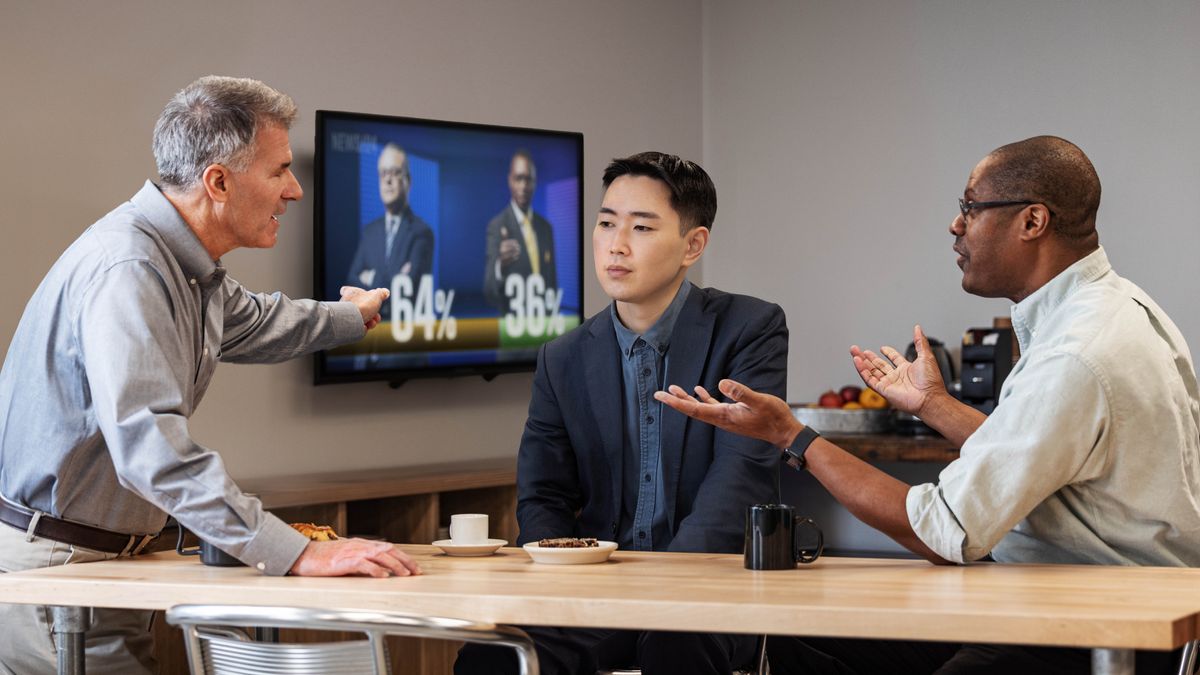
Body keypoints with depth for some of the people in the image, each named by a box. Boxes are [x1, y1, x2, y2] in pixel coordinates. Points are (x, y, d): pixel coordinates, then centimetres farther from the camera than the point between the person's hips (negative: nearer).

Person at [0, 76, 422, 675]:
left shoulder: (190, 267, 9)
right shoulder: (126, 268, -24)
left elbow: (252, 323, 34)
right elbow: (149, 446, -36)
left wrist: (349, 316, 53)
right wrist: (298, 554, -40)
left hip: (105, 558, 10)